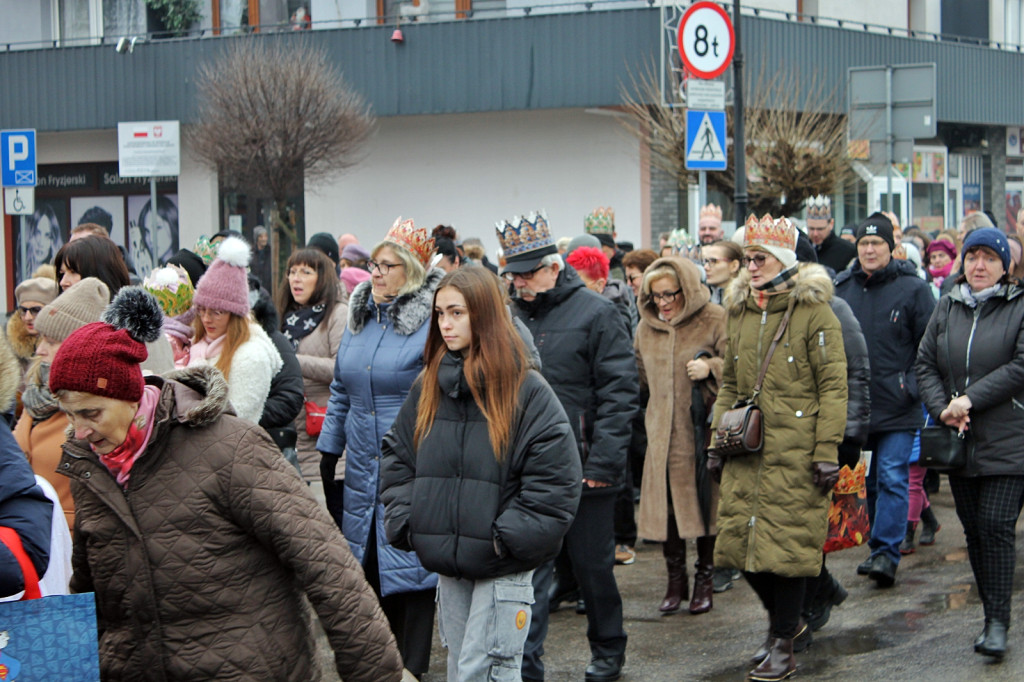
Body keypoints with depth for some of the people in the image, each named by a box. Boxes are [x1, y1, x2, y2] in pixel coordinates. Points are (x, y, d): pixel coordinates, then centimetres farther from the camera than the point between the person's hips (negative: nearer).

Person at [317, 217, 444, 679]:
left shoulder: (431, 323, -10)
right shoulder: (359, 319, 12)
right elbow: (341, 393, 20)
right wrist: (327, 455, 19)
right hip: (363, 472, 7)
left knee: (410, 572, -1)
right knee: (369, 569, 10)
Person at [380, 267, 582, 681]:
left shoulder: (527, 391, -8)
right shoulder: (427, 389, 9)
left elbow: (556, 480, -11)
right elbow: (396, 459, 15)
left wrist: (507, 539, -15)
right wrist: (405, 523, 2)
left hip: (504, 569, -6)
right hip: (446, 564, 6)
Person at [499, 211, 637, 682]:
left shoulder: (596, 314, -7)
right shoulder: (511, 317, 9)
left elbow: (619, 392, -10)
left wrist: (602, 462, -16)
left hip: (582, 469, -4)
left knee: (593, 565, 10)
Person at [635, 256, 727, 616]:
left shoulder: (714, 320, -4)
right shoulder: (646, 327, 12)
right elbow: (640, 376, 27)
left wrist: (710, 368, -19)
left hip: (702, 430, -4)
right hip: (663, 433, 4)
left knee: (704, 503, 1)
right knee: (667, 503, 2)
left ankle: (704, 581, 16)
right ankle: (675, 582, 15)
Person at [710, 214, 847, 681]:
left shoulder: (813, 311, -4)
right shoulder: (739, 311, 14)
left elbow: (834, 386, -8)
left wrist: (827, 451, -13)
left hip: (794, 450, -6)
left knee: (787, 544, -5)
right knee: (741, 540, 5)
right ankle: (786, 622, 27)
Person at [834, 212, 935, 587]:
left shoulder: (912, 288, -3)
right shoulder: (841, 288, 8)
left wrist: (912, 384, -8)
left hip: (897, 407, -4)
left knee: (892, 478, -9)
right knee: (868, 480, 12)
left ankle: (886, 552, -7)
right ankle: (879, 547, 24)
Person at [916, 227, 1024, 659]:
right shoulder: (947, 308, 12)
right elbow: (926, 364, 9)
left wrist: (970, 400, -16)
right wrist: (943, 408, -7)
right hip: (960, 441, 5)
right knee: (973, 529, 8)